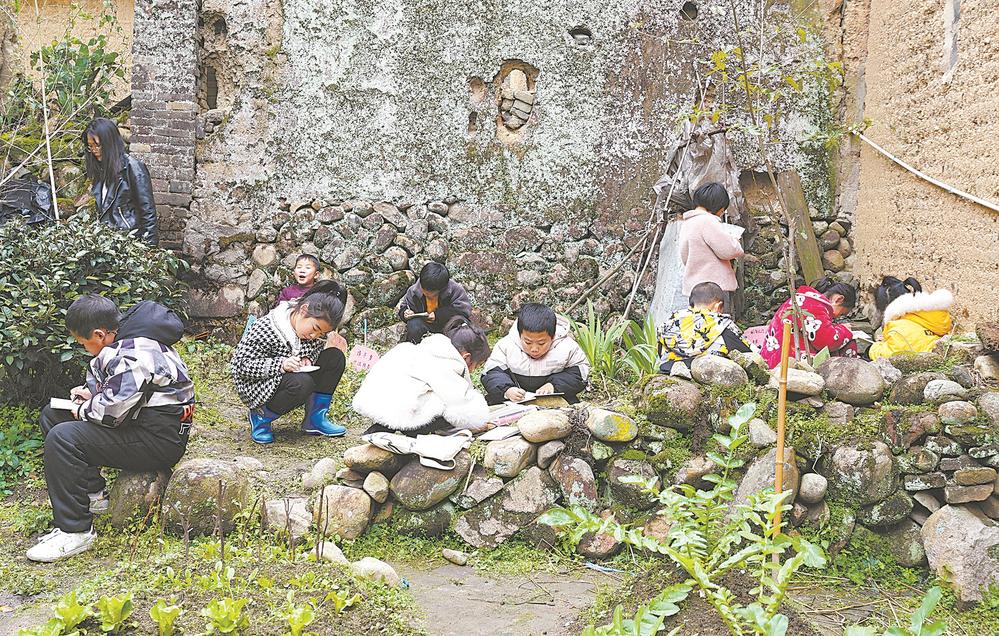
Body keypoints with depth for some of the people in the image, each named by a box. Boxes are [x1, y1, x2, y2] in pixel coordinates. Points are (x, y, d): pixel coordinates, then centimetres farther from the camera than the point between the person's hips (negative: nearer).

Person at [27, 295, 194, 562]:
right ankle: (93, 494, 13)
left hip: (161, 439, -11)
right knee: (52, 414, 12)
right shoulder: (121, 343, 8)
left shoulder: (134, 357, -24)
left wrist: (83, 411, -8)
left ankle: (75, 532, -15)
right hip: (138, 419, 11)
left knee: (63, 438, -24)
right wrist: (91, 393, 7)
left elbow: (112, 410, -28)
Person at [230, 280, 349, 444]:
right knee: (302, 383, -36)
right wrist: (281, 364, -35)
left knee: (336, 356, -9)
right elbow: (240, 364, -23)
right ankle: (261, 416, -9)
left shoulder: (318, 329, -6)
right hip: (258, 387, -7)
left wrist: (307, 360, -13)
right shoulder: (265, 329, -26)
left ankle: (316, 418, -2)